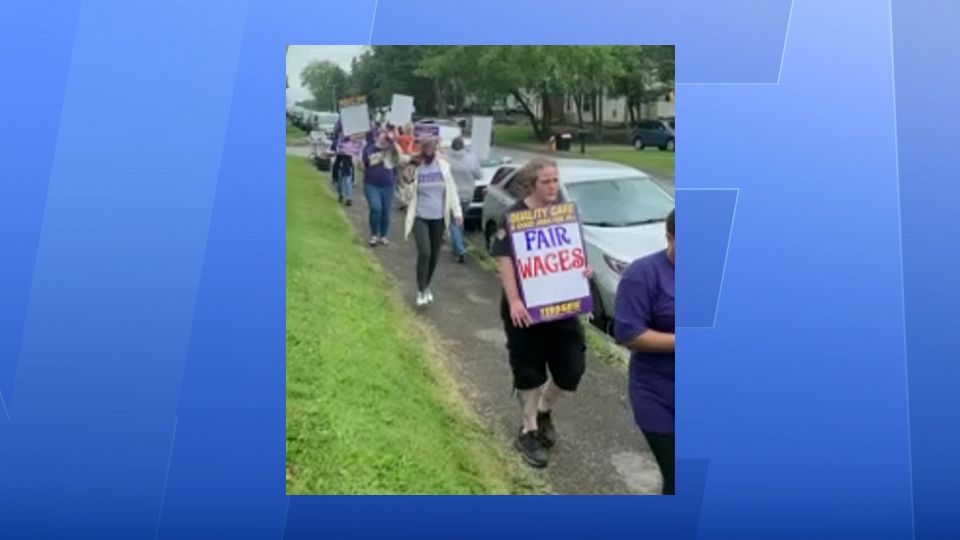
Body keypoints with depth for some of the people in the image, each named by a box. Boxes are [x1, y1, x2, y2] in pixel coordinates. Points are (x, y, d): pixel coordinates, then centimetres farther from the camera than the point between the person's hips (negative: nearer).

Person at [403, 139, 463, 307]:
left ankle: (426, 286, 31)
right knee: (424, 253, -15)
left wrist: (457, 212, -4)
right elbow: (411, 194, 2)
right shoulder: (416, 168, -4)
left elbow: (452, 190, 2)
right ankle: (421, 291, 0)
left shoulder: (443, 167, -1)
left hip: (438, 218, 2)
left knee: (434, 256, 9)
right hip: (420, 217, -2)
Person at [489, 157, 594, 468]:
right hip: (526, 307, -5)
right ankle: (529, 432, 24)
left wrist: (584, 267, -7)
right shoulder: (515, 216, -11)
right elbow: (505, 260, -16)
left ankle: (544, 411, 33)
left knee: (572, 368, 4)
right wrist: (513, 301, -26)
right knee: (529, 371, 5)